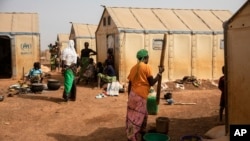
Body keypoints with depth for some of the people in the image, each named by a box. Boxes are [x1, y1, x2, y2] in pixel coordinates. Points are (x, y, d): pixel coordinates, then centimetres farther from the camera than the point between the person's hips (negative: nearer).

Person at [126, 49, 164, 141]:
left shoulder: (134, 68, 11)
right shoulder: (147, 67, -9)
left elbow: (129, 84, 11)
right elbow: (152, 83, -8)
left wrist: (130, 96, 20)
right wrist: (160, 73, 2)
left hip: (133, 95, 8)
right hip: (140, 96, -8)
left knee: (144, 115, 23)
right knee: (136, 118, -2)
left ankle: (142, 132, 37)